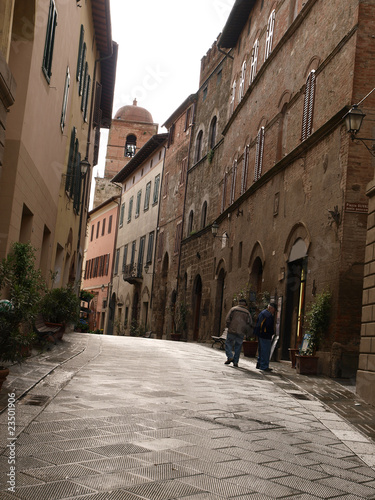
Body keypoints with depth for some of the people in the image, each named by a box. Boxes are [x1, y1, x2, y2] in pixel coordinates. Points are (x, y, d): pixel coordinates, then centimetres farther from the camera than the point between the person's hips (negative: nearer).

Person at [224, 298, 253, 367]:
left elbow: (227, 319, -5)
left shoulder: (234, 309, 3)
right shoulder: (247, 312, 8)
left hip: (232, 330, -1)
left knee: (228, 343, 10)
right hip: (241, 332, 2)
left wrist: (228, 326, 8)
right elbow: (250, 323, 3)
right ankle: (235, 362, 4)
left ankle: (230, 357, -7)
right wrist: (246, 332, 12)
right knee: (238, 347, 8)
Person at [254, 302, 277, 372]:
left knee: (261, 350, 18)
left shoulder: (262, 313, 16)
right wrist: (272, 333, -7)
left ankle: (259, 364, 26)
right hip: (266, 336, -10)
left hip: (260, 334, 10)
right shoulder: (269, 315, -16)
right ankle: (264, 366, -5)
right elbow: (269, 326, -21)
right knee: (265, 351, -6)